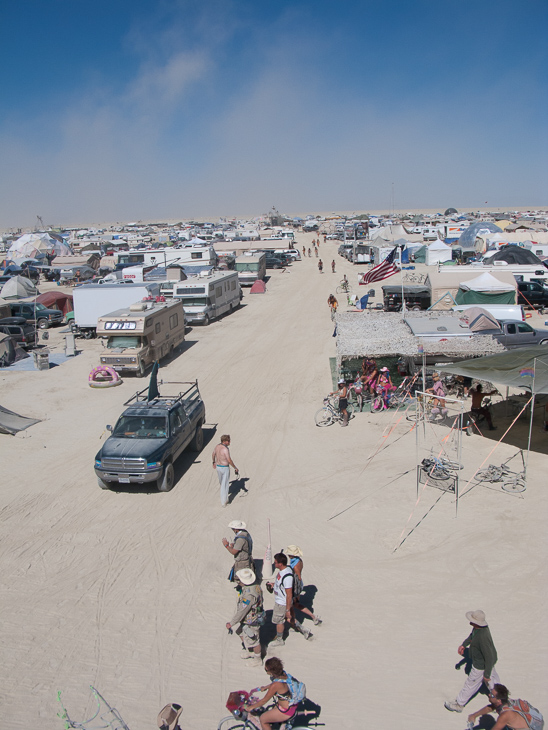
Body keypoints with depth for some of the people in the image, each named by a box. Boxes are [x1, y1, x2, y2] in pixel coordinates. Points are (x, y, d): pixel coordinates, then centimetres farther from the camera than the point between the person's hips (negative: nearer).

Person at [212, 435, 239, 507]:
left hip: (218, 466, 7)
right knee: (224, 485, 2)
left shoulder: (217, 446, -2)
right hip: (225, 468, -7)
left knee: (222, 482, 28)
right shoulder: (225, 449, -27)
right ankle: (224, 502, 7)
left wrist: (214, 462, 32)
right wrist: (235, 468, -16)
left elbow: (213, 454, 15)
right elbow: (229, 460, -27)